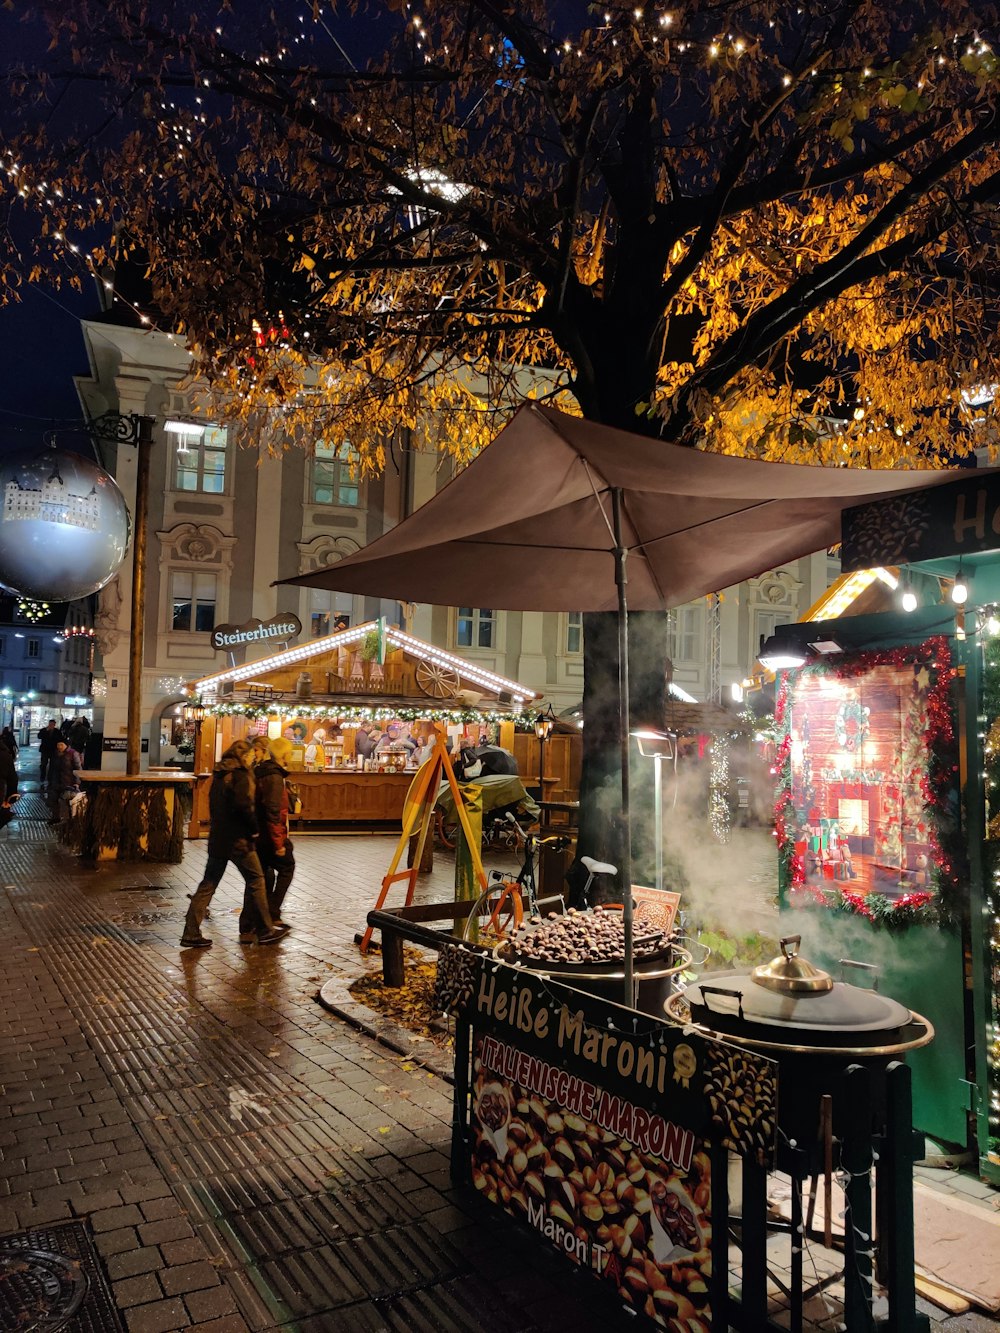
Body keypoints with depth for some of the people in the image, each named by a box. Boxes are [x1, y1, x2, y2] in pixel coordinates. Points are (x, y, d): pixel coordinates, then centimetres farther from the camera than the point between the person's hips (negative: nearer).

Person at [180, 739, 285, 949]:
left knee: (208, 883, 10)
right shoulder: (241, 775, -12)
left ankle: (191, 933, 9)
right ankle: (265, 931, 11)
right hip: (238, 839, -8)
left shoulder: (218, 775, 13)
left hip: (217, 837, 8)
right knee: (256, 880, 4)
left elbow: (214, 805, 17)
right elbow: (244, 805, -23)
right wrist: (254, 829, -11)